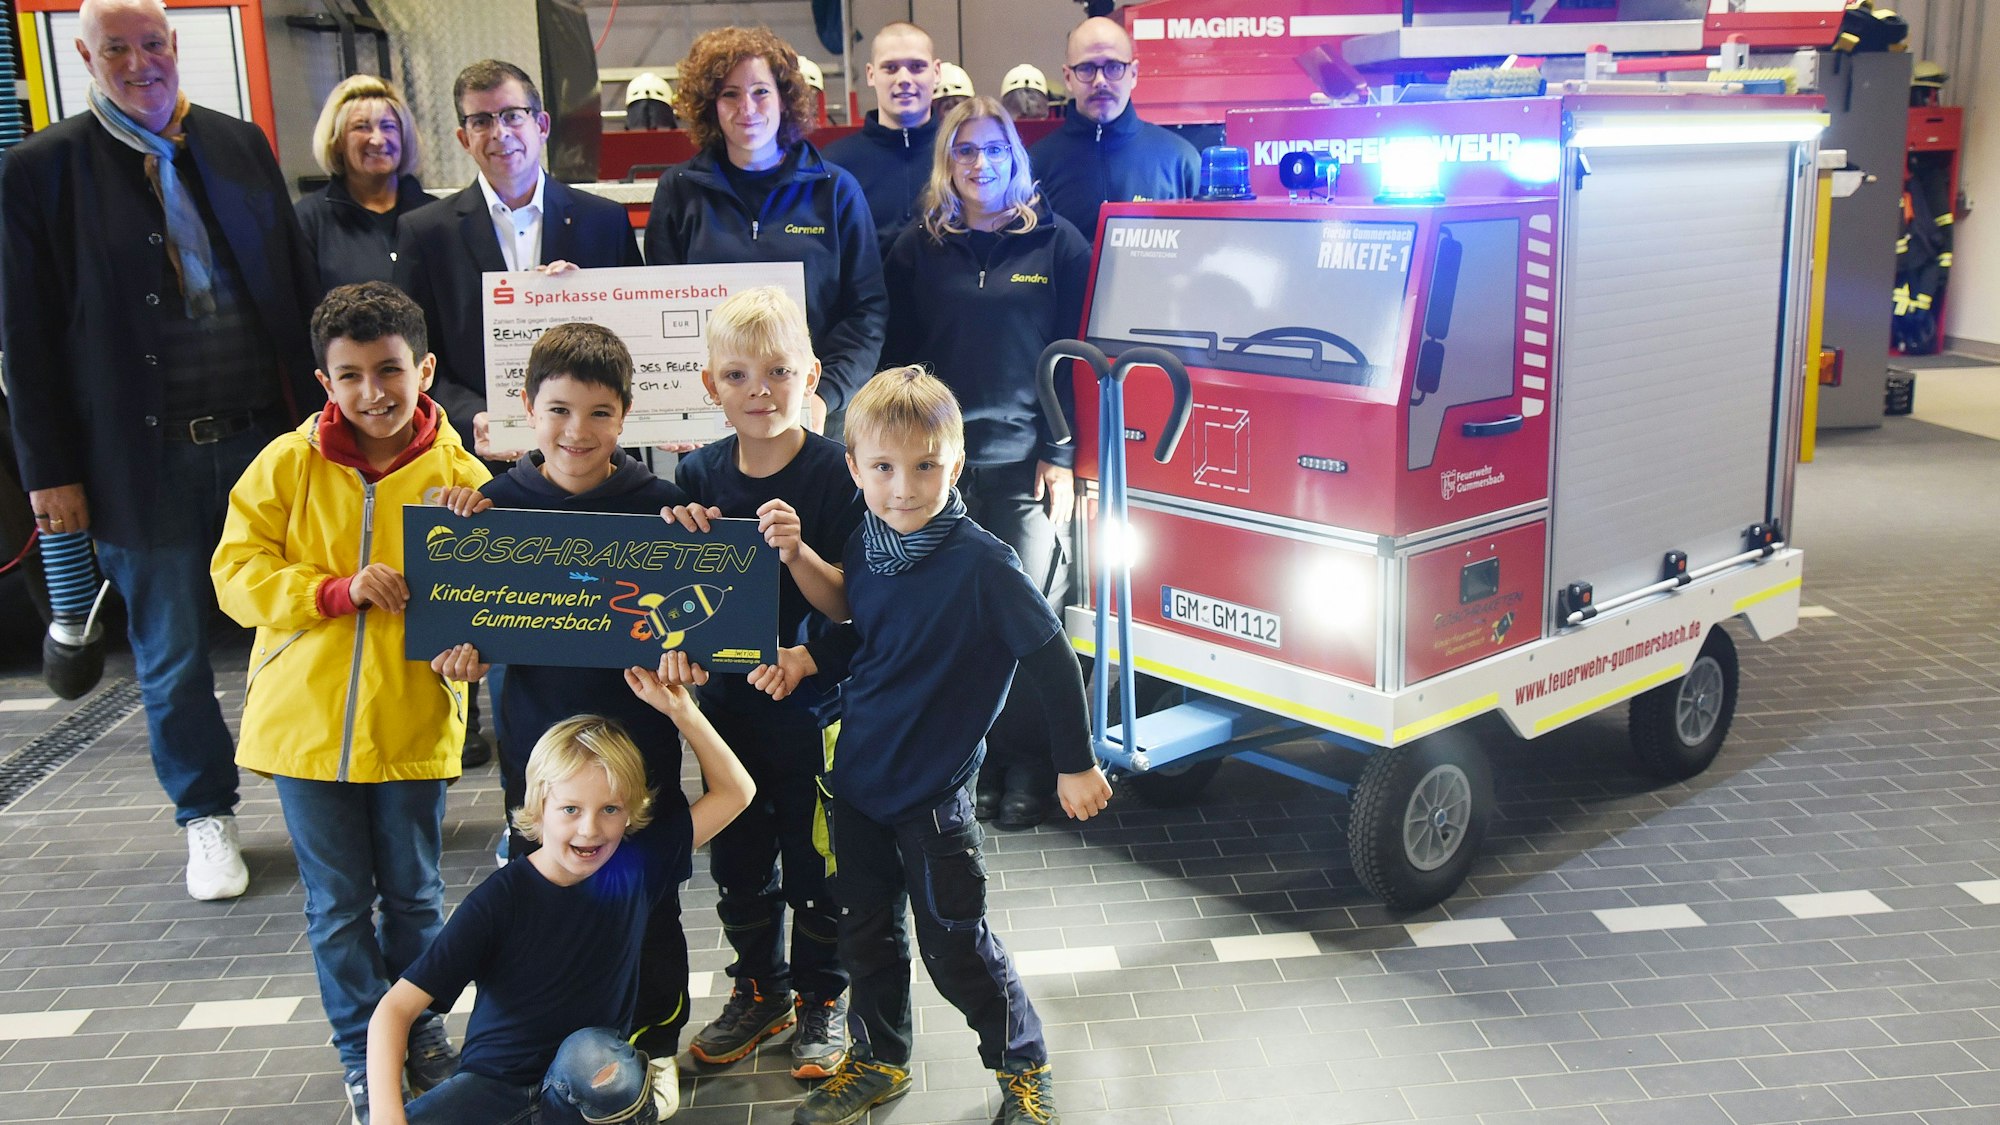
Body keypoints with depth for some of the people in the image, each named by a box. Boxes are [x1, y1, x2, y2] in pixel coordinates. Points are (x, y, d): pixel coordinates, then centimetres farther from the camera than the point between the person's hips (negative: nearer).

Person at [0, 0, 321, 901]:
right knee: (173, 659, 11)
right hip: (145, 461, -2)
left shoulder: (241, 145, 5)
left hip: (268, 442, 2)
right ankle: (207, 817, 29)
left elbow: (299, 287, 7)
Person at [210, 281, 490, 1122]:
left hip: (412, 725, 0)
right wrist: (337, 591, -20)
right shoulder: (287, 465, -4)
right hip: (305, 722, 1)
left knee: (413, 894, 15)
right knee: (337, 905, 12)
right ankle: (362, 1050, 31)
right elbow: (237, 572, -5)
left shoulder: (461, 476, -6)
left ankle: (421, 1033, 37)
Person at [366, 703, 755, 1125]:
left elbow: (736, 791, -5)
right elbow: (396, 1007, -17)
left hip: (591, 1075, 0)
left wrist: (682, 710, -18)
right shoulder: (501, 898, -15)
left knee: (590, 1054, -35)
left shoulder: (634, 867, -7)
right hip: (495, 1083, 0)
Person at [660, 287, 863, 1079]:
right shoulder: (698, 476, -1)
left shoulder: (835, 472, -13)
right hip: (727, 700, 4)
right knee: (737, 858, 17)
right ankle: (758, 990, 37)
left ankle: (823, 998, 30)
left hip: (812, 702, -4)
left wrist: (795, 551, -31)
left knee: (815, 857, 10)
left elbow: (847, 606, -15)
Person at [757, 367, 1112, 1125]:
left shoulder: (980, 563, -21)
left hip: (932, 792, -6)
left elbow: (1050, 657, -15)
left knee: (955, 945, 5)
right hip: (857, 779, 6)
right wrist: (807, 659, -4)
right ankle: (879, 1061, 39)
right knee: (867, 932, 19)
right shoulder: (863, 550, -2)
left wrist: (1076, 764, -10)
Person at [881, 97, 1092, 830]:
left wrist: (1063, 453, -4)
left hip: (1025, 459, -1)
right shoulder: (918, 250, 11)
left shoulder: (1057, 243, 6)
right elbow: (896, 357, 11)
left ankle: (1025, 766, 11)